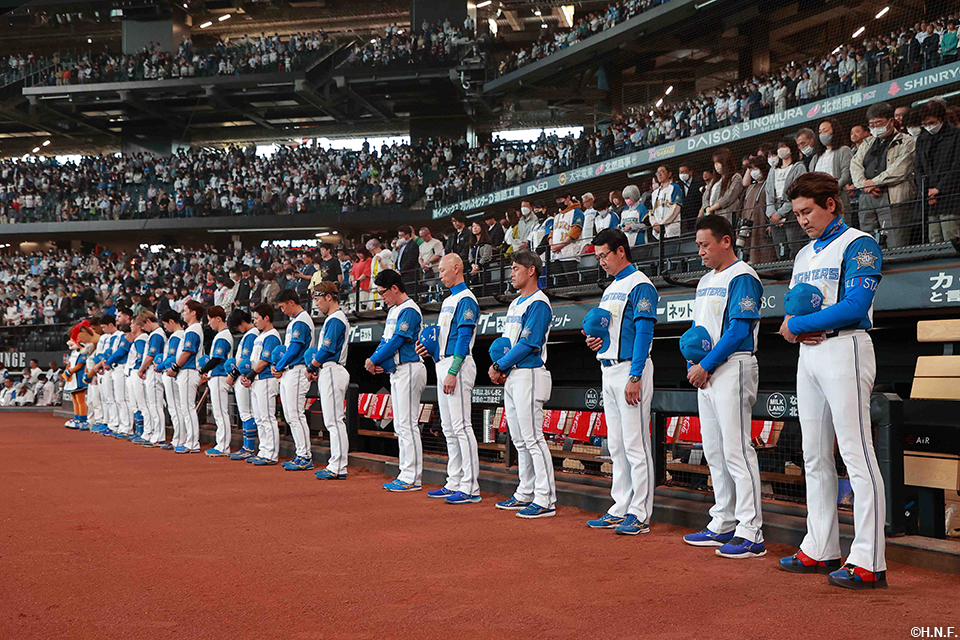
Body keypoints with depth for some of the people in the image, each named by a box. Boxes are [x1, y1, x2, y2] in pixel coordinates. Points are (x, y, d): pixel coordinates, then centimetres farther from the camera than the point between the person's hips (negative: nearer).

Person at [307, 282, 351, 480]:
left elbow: (327, 350, -18)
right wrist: (315, 368, 9)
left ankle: (338, 468, -10)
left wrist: (311, 367, -5)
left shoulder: (335, 320, -14)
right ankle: (335, 465, 14)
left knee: (334, 420, -10)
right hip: (328, 372, 11)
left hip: (332, 372, -11)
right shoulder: (332, 319, 19)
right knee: (333, 420, 11)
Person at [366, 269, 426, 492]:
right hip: (396, 371, 11)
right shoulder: (393, 310, 18)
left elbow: (396, 342, -18)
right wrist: (374, 360, 0)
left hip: (409, 370, -11)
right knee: (400, 426, 12)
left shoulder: (409, 310, -14)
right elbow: (386, 339, 18)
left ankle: (412, 478, -8)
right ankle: (406, 474, 17)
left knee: (408, 425, -10)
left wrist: (374, 361, -9)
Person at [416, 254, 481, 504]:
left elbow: (464, 338, -18)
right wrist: (429, 348, 8)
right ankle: (454, 483, 17)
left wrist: (453, 372, -23)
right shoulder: (447, 301, 21)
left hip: (458, 365, -10)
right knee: (449, 428, 12)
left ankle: (471, 487, -10)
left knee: (461, 426, -11)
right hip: (443, 363, 10)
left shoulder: (466, 300, -10)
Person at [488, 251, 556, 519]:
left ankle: (545, 500, -10)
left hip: (529, 374, -10)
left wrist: (499, 366, -12)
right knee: (519, 441, 14)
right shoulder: (516, 303, 19)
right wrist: (498, 365, 3)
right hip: (511, 376, 10)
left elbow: (527, 344, -18)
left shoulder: (538, 303, -11)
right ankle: (525, 494, 22)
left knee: (533, 439, -11)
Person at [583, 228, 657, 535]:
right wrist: (595, 339, 4)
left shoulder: (640, 285, -10)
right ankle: (621, 508, 18)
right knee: (616, 446, 12)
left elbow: (643, 333, -17)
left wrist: (634, 377, -22)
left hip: (631, 369, -9)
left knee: (635, 444, -8)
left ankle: (640, 513, -4)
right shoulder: (610, 290, 19)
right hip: (609, 369, 10)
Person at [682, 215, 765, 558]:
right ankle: (723, 525, 21)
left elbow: (739, 330, -18)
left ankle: (750, 533, -9)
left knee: (736, 449, -11)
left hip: (733, 368, -10)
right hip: (705, 372, 10)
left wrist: (704, 366, -17)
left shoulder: (742, 278, -10)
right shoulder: (706, 280, 20)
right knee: (714, 450, 12)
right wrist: (692, 365, 5)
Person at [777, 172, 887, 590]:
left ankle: (869, 563, -11)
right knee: (815, 457, 11)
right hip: (808, 353, 9)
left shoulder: (858, 245, -6)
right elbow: (792, 307, 20)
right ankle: (820, 550, 18)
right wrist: (797, 330, -4)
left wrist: (795, 325, -11)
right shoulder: (804, 255, 20)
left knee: (856, 454, -11)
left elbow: (855, 306, -18)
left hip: (844, 348, -9)